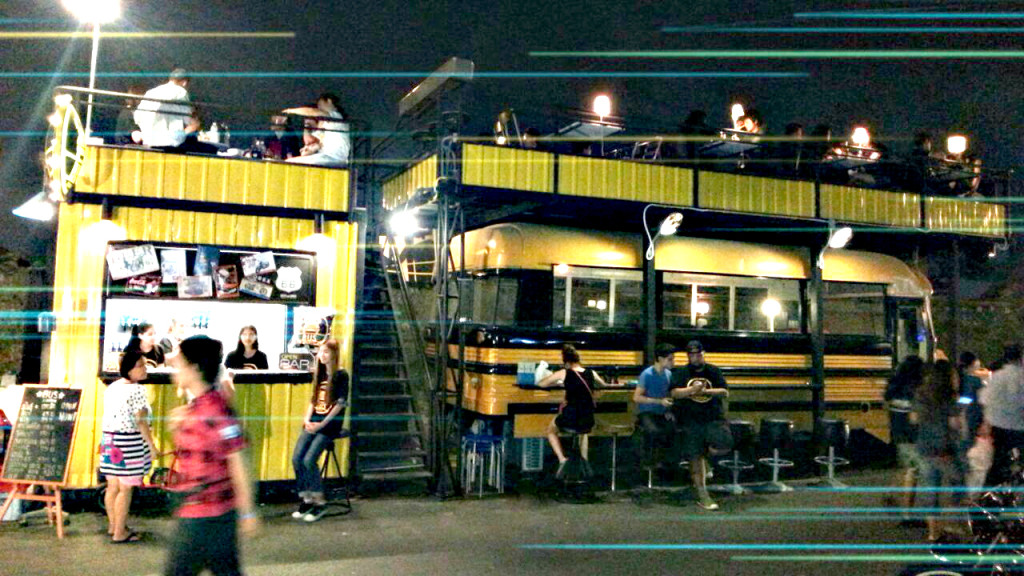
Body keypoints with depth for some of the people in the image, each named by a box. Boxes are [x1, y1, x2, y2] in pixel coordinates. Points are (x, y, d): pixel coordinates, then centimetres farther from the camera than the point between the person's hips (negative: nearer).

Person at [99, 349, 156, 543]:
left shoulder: (112, 387, 11)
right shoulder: (137, 390, -14)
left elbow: (107, 415, 15)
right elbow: (141, 421, -17)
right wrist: (152, 446, -12)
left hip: (109, 439, 8)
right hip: (129, 442, -8)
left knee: (112, 486, 17)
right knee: (125, 489, 0)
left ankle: (113, 525, 31)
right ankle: (119, 533, 6)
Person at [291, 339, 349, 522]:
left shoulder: (341, 376, -5)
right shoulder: (319, 374, 16)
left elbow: (340, 404, -10)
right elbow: (313, 400, 17)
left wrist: (322, 424, -14)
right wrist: (307, 419, 0)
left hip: (330, 424, -6)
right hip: (313, 423, 6)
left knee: (309, 460, -18)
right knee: (296, 458, -9)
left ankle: (320, 502, -4)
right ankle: (306, 499, 4)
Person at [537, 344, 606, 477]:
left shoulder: (564, 373, -6)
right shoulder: (591, 373, 3)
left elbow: (541, 384, 3)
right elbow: (602, 384, 24)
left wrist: (558, 383, 19)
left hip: (570, 422, -4)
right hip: (588, 423, 4)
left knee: (551, 430, 28)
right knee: (584, 431, 41)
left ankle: (562, 459, 8)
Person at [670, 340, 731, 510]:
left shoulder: (713, 371, 11)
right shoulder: (681, 373, 8)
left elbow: (725, 392, 3)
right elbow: (674, 393, -6)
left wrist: (706, 391, -11)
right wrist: (692, 390, -19)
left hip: (714, 418, 1)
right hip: (691, 420, -1)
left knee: (723, 446, -20)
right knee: (695, 458, -1)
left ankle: (706, 455, 15)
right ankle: (702, 496, 7)